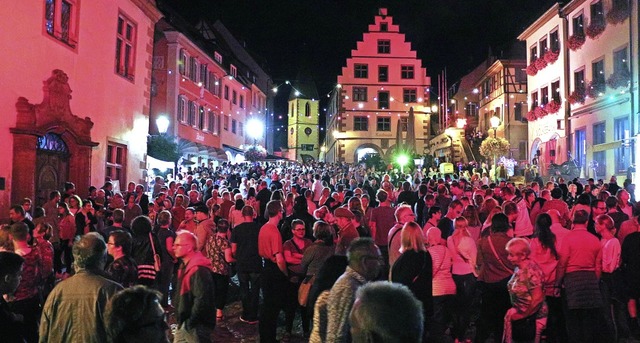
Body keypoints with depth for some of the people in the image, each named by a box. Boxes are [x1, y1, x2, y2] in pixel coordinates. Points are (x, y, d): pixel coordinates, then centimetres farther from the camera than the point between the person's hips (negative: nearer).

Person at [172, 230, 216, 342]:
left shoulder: (199, 270, -24)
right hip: (185, 324, 10)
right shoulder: (185, 266, 9)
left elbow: (202, 300, -29)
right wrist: (181, 320, 13)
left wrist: (190, 322, -20)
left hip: (197, 326, -10)